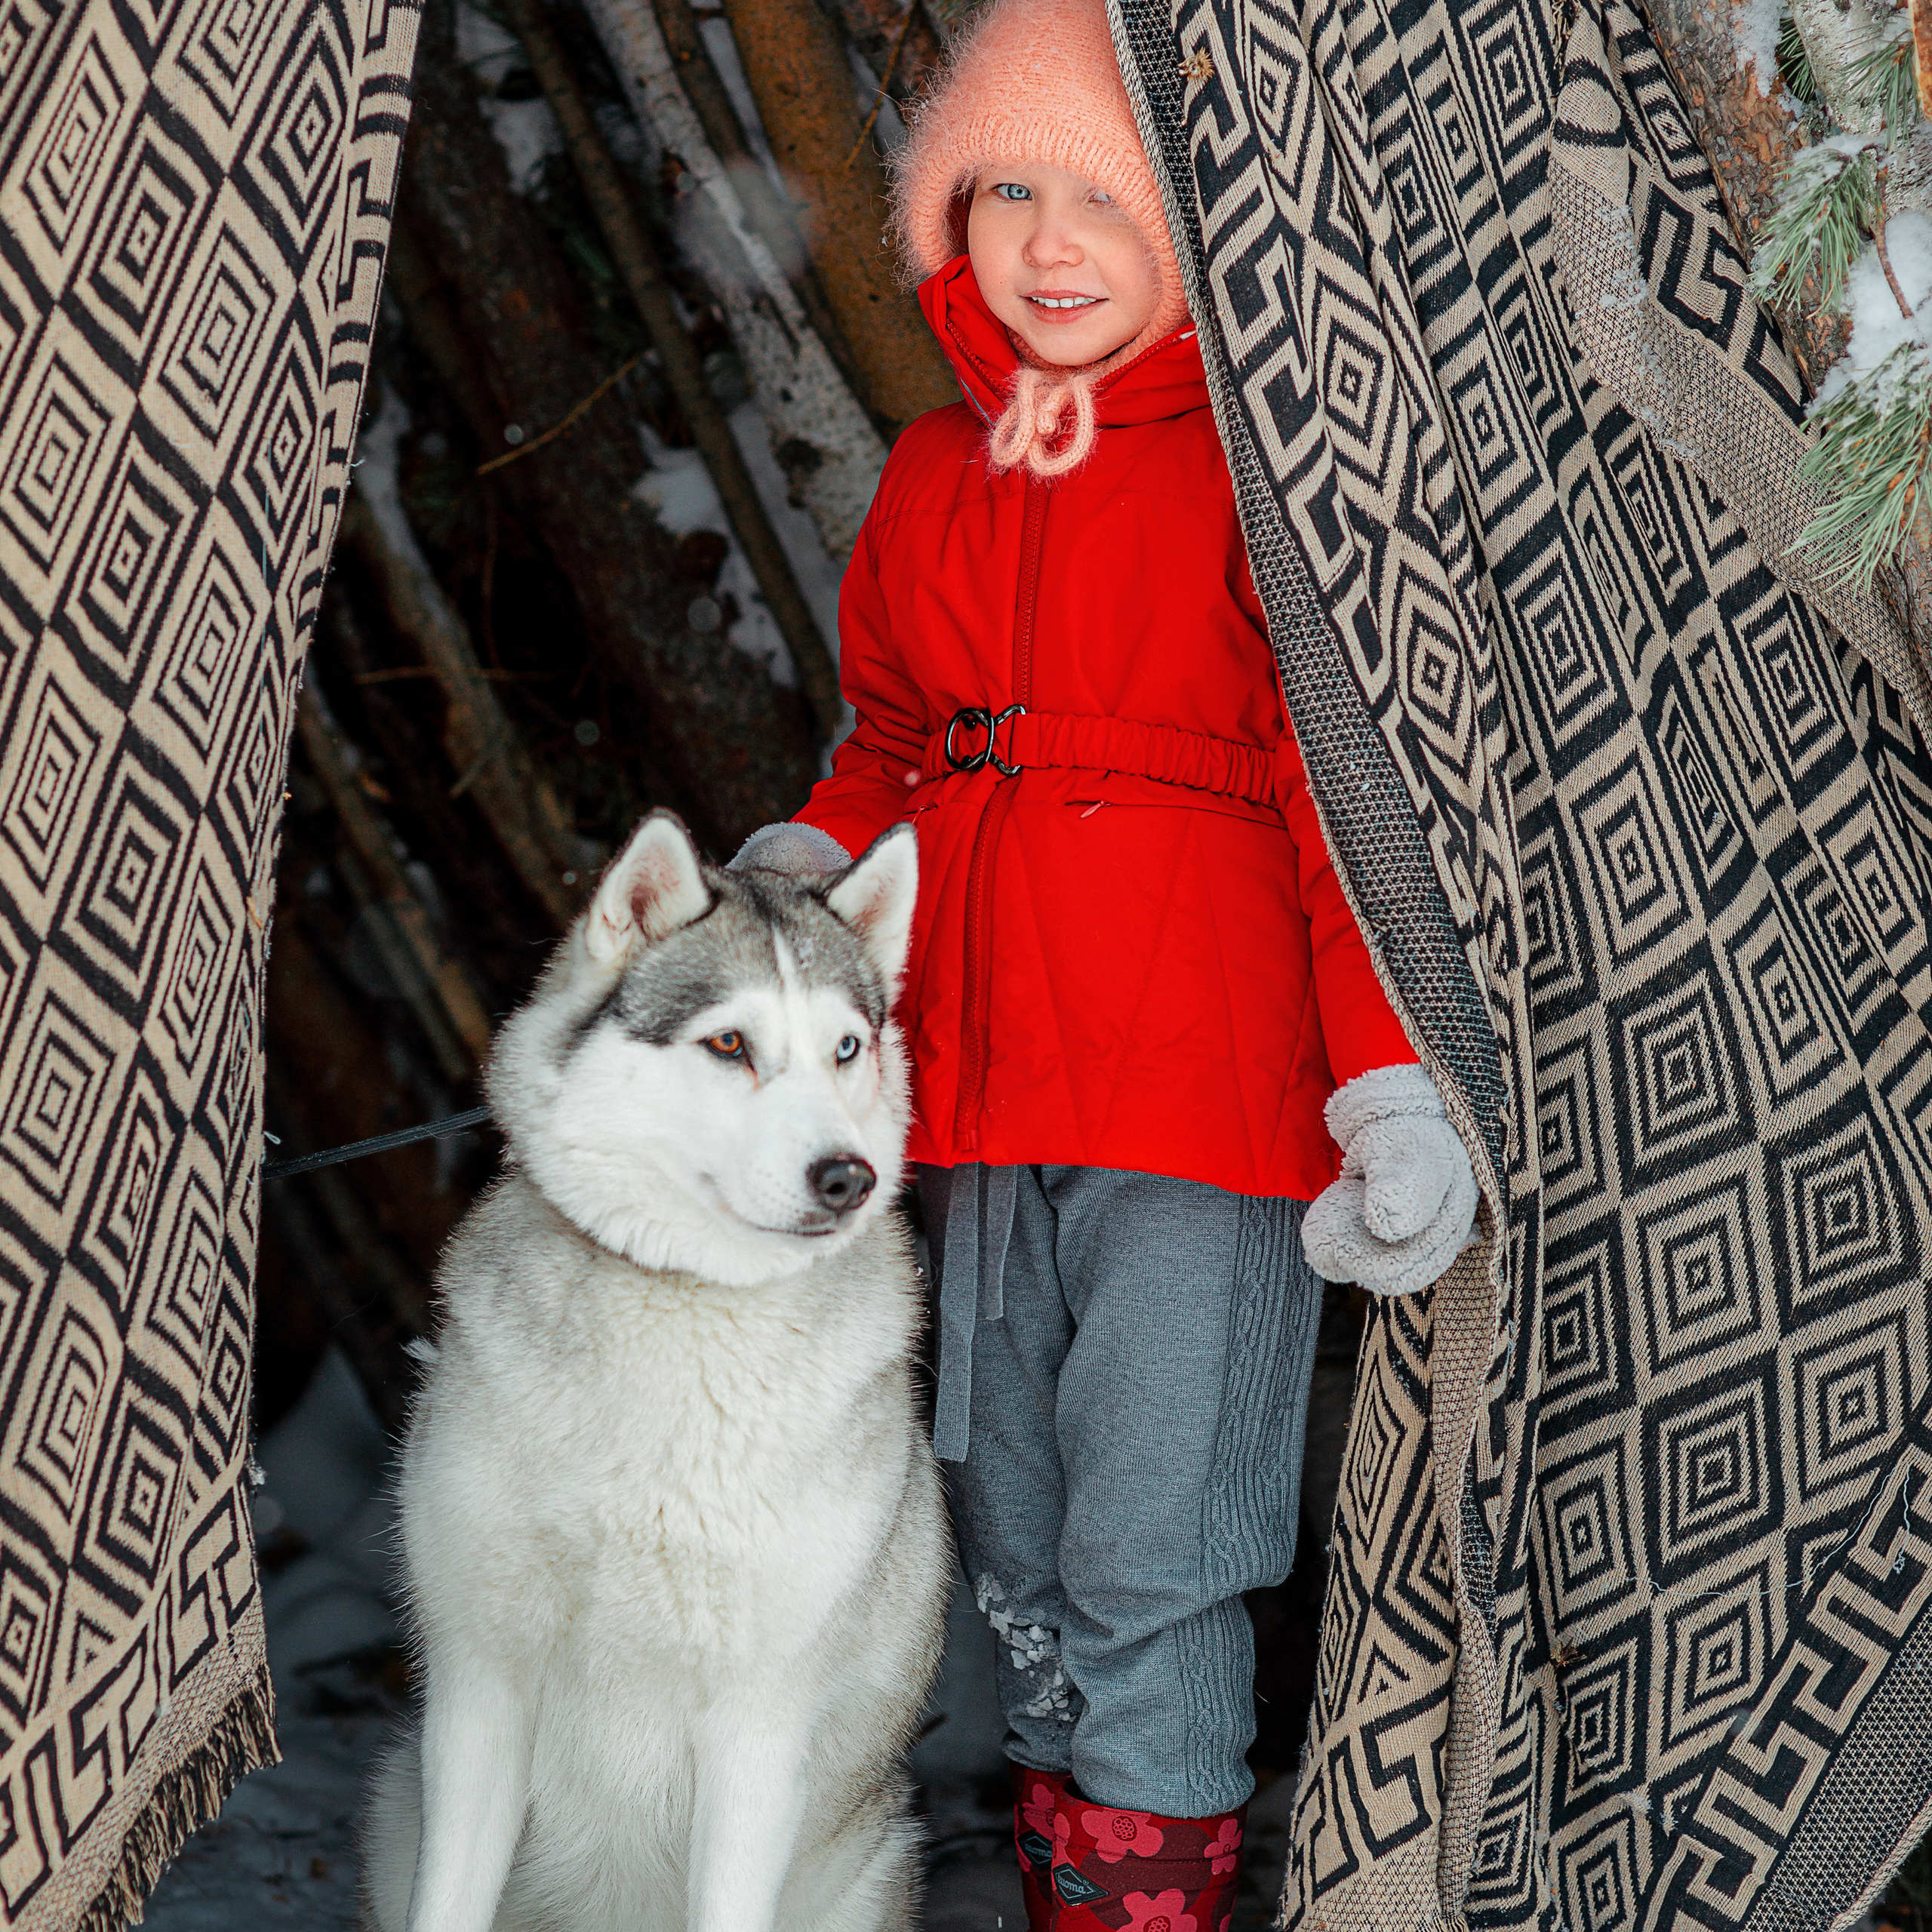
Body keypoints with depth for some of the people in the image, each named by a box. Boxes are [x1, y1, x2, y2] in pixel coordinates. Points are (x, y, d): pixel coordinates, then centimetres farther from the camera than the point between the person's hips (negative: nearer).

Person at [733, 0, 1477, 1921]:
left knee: (1149, 1570, -7)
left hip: (1201, 1100, -6)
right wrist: (791, 881, 3)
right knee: (1019, 1559, 12)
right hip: (970, 1095, 6)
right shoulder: (934, 473, 13)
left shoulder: (1256, 470, -4)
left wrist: (1392, 1085, -13)